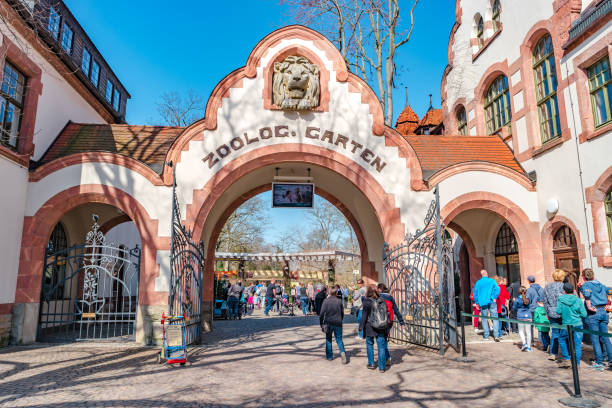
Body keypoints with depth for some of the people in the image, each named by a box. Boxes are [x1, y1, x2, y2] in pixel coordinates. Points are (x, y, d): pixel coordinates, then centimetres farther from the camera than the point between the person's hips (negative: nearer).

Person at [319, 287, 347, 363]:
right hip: (338, 323, 1)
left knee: (328, 339, 16)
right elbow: (342, 313, 6)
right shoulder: (339, 301, -2)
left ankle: (329, 356, 20)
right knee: (339, 339, 9)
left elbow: (322, 313, -10)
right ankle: (342, 352, -15)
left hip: (328, 323, -1)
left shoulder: (326, 301, -7)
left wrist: (321, 323, -2)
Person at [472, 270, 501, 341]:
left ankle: (486, 336, 8)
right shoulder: (491, 281, 2)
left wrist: (477, 302, 13)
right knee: (495, 318, 1)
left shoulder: (478, 283, 6)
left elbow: (475, 294, 7)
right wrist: (494, 298, -4)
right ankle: (496, 335, -8)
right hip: (491, 302, -1)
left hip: (482, 303, 1)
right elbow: (497, 289, -11)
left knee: (484, 319, 8)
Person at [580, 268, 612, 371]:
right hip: (603, 312, 5)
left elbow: (587, 295, -24)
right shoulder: (600, 285, 13)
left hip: (593, 313, -5)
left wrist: (589, 307, -17)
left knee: (595, 339, 2)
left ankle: (599, 363, 5)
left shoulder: (585, 285, -5)